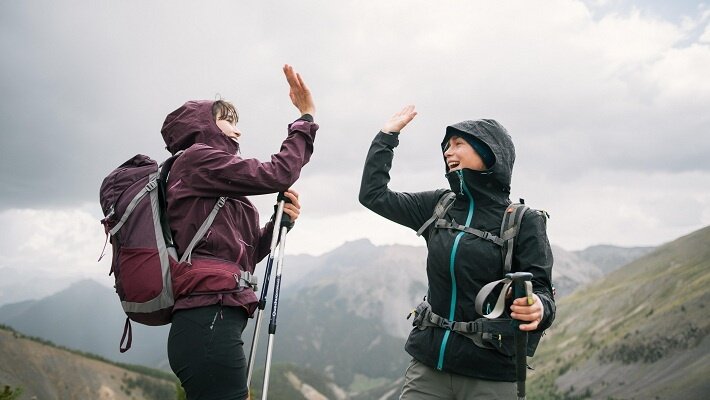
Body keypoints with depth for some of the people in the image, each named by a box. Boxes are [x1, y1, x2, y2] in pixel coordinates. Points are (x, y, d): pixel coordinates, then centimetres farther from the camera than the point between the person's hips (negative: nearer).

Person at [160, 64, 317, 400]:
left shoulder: (208, 186, 28)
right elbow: (275, 175, -10)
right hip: (210, 323, -10)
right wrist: (306, 117, -2)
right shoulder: (198, 158, 0)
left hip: (208, 323, 10)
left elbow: (242, 255, 23)